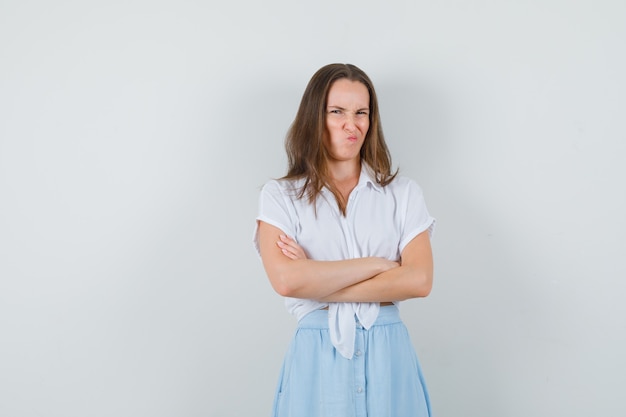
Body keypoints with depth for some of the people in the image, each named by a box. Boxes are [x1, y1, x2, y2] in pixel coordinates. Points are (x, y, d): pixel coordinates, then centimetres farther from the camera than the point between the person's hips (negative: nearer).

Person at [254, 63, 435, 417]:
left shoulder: (404, 193, 5)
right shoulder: (280, 196, 1)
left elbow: (419, 280, -9)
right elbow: (286, 280, -15)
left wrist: (318, 283, -12)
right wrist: (377, 264, -10)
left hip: (388, 356, 1)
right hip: (317, 358, -1)